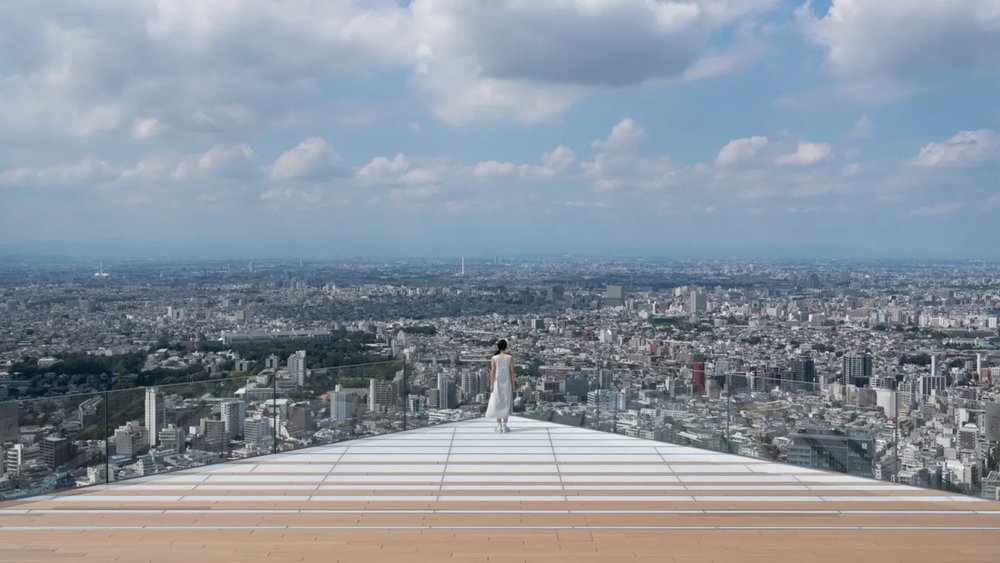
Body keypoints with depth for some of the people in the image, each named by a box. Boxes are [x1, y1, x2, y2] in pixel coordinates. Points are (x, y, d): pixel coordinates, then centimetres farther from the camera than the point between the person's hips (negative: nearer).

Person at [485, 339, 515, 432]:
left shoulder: (494, 358, -6)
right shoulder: (510, 358, -6)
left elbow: (492, 372, -7)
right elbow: (512, 372, -6)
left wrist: (491, 384, -3)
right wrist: (513, 384, 1)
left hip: (497, 383, 0)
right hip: (507, 383, 0)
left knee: (497, 404, 6)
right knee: (506, 404, 6)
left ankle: (499, 426, 3)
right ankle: (504, 426, 3)